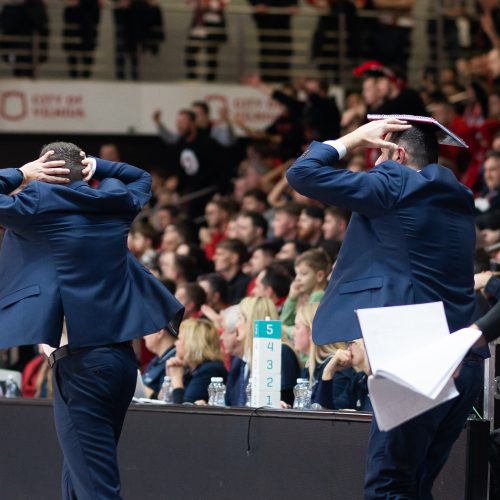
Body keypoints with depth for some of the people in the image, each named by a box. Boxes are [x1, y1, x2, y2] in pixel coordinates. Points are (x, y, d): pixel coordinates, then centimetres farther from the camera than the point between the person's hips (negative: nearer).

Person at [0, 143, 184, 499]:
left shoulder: (40, 203, -6)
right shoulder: (115, 201, 13)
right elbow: (141, 178, 34)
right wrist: (93, 165, 22)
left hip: (80, 362, -7)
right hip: (122, 356, 7)